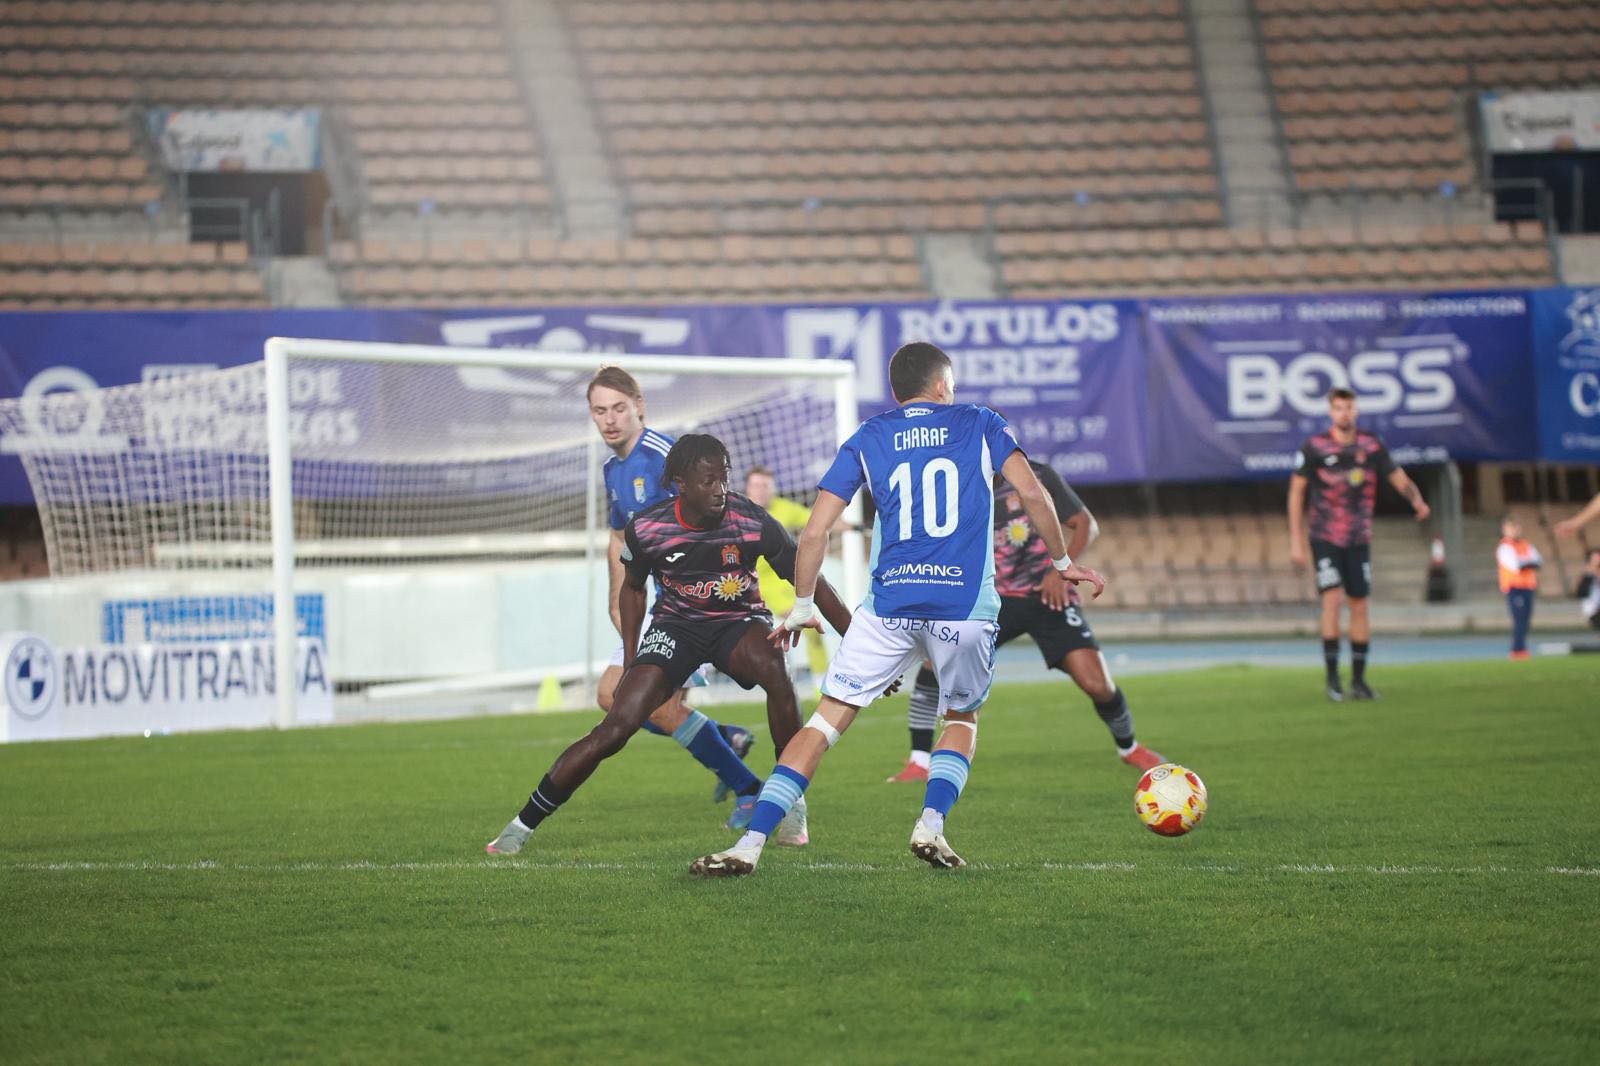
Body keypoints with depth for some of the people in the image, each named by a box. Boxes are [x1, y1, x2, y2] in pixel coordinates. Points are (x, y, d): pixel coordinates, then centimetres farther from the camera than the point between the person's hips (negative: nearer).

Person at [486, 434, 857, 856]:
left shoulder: (753, 523, -22)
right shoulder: (645, 528, -16)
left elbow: (810, 582, -11)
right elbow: (632, 587, 6)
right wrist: (630, 663, 3)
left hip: (739, 620, -1)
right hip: (677, 623, 1)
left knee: (773, 669, -37)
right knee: (615, 728, -17)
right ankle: (523, 825, -4)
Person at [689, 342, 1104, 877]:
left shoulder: (866, 440, 13)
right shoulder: (980, 425, 12)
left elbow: (814, 533, 7)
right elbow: (1033, 494, 1)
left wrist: (801, 606, 20)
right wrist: (1063, 561, 14)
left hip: (889, 603, 0)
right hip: (967, 605, 0)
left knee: (827, 719, 4)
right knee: (963, 717, 24)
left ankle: (751, 843, -6)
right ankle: (931, 824, 1)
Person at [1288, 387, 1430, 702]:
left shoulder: (1371, 446, 1)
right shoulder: (1314, 446, -6)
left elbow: (1399, 479, 1)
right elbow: (1296, 490, -1)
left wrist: (1417, 499, -22)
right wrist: (1296, 540, -4)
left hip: (1359, 539, 3)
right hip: (1325, 537, -3)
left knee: (1360, 606, 3)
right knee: (1333, 599, -14)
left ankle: (1358, 679, 10)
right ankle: (1332, 677, -8)